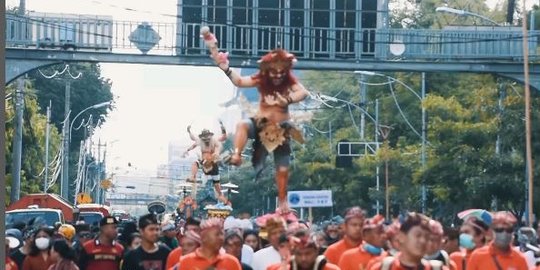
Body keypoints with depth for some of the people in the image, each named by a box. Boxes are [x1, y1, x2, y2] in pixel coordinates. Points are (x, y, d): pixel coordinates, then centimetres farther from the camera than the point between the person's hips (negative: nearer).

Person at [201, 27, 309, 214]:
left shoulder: (290, 82, -13)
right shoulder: (261, 80, -10)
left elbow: (303, 93, -34)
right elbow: (239, 81, -23)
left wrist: (288, 100, -53)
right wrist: (225, 69, -40)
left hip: (281, 128, 0)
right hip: (261, 124, 0)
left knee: (283, 169, 4)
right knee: (243, 125, -36)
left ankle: (282, 201, 19)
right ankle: (236, 156, -44)